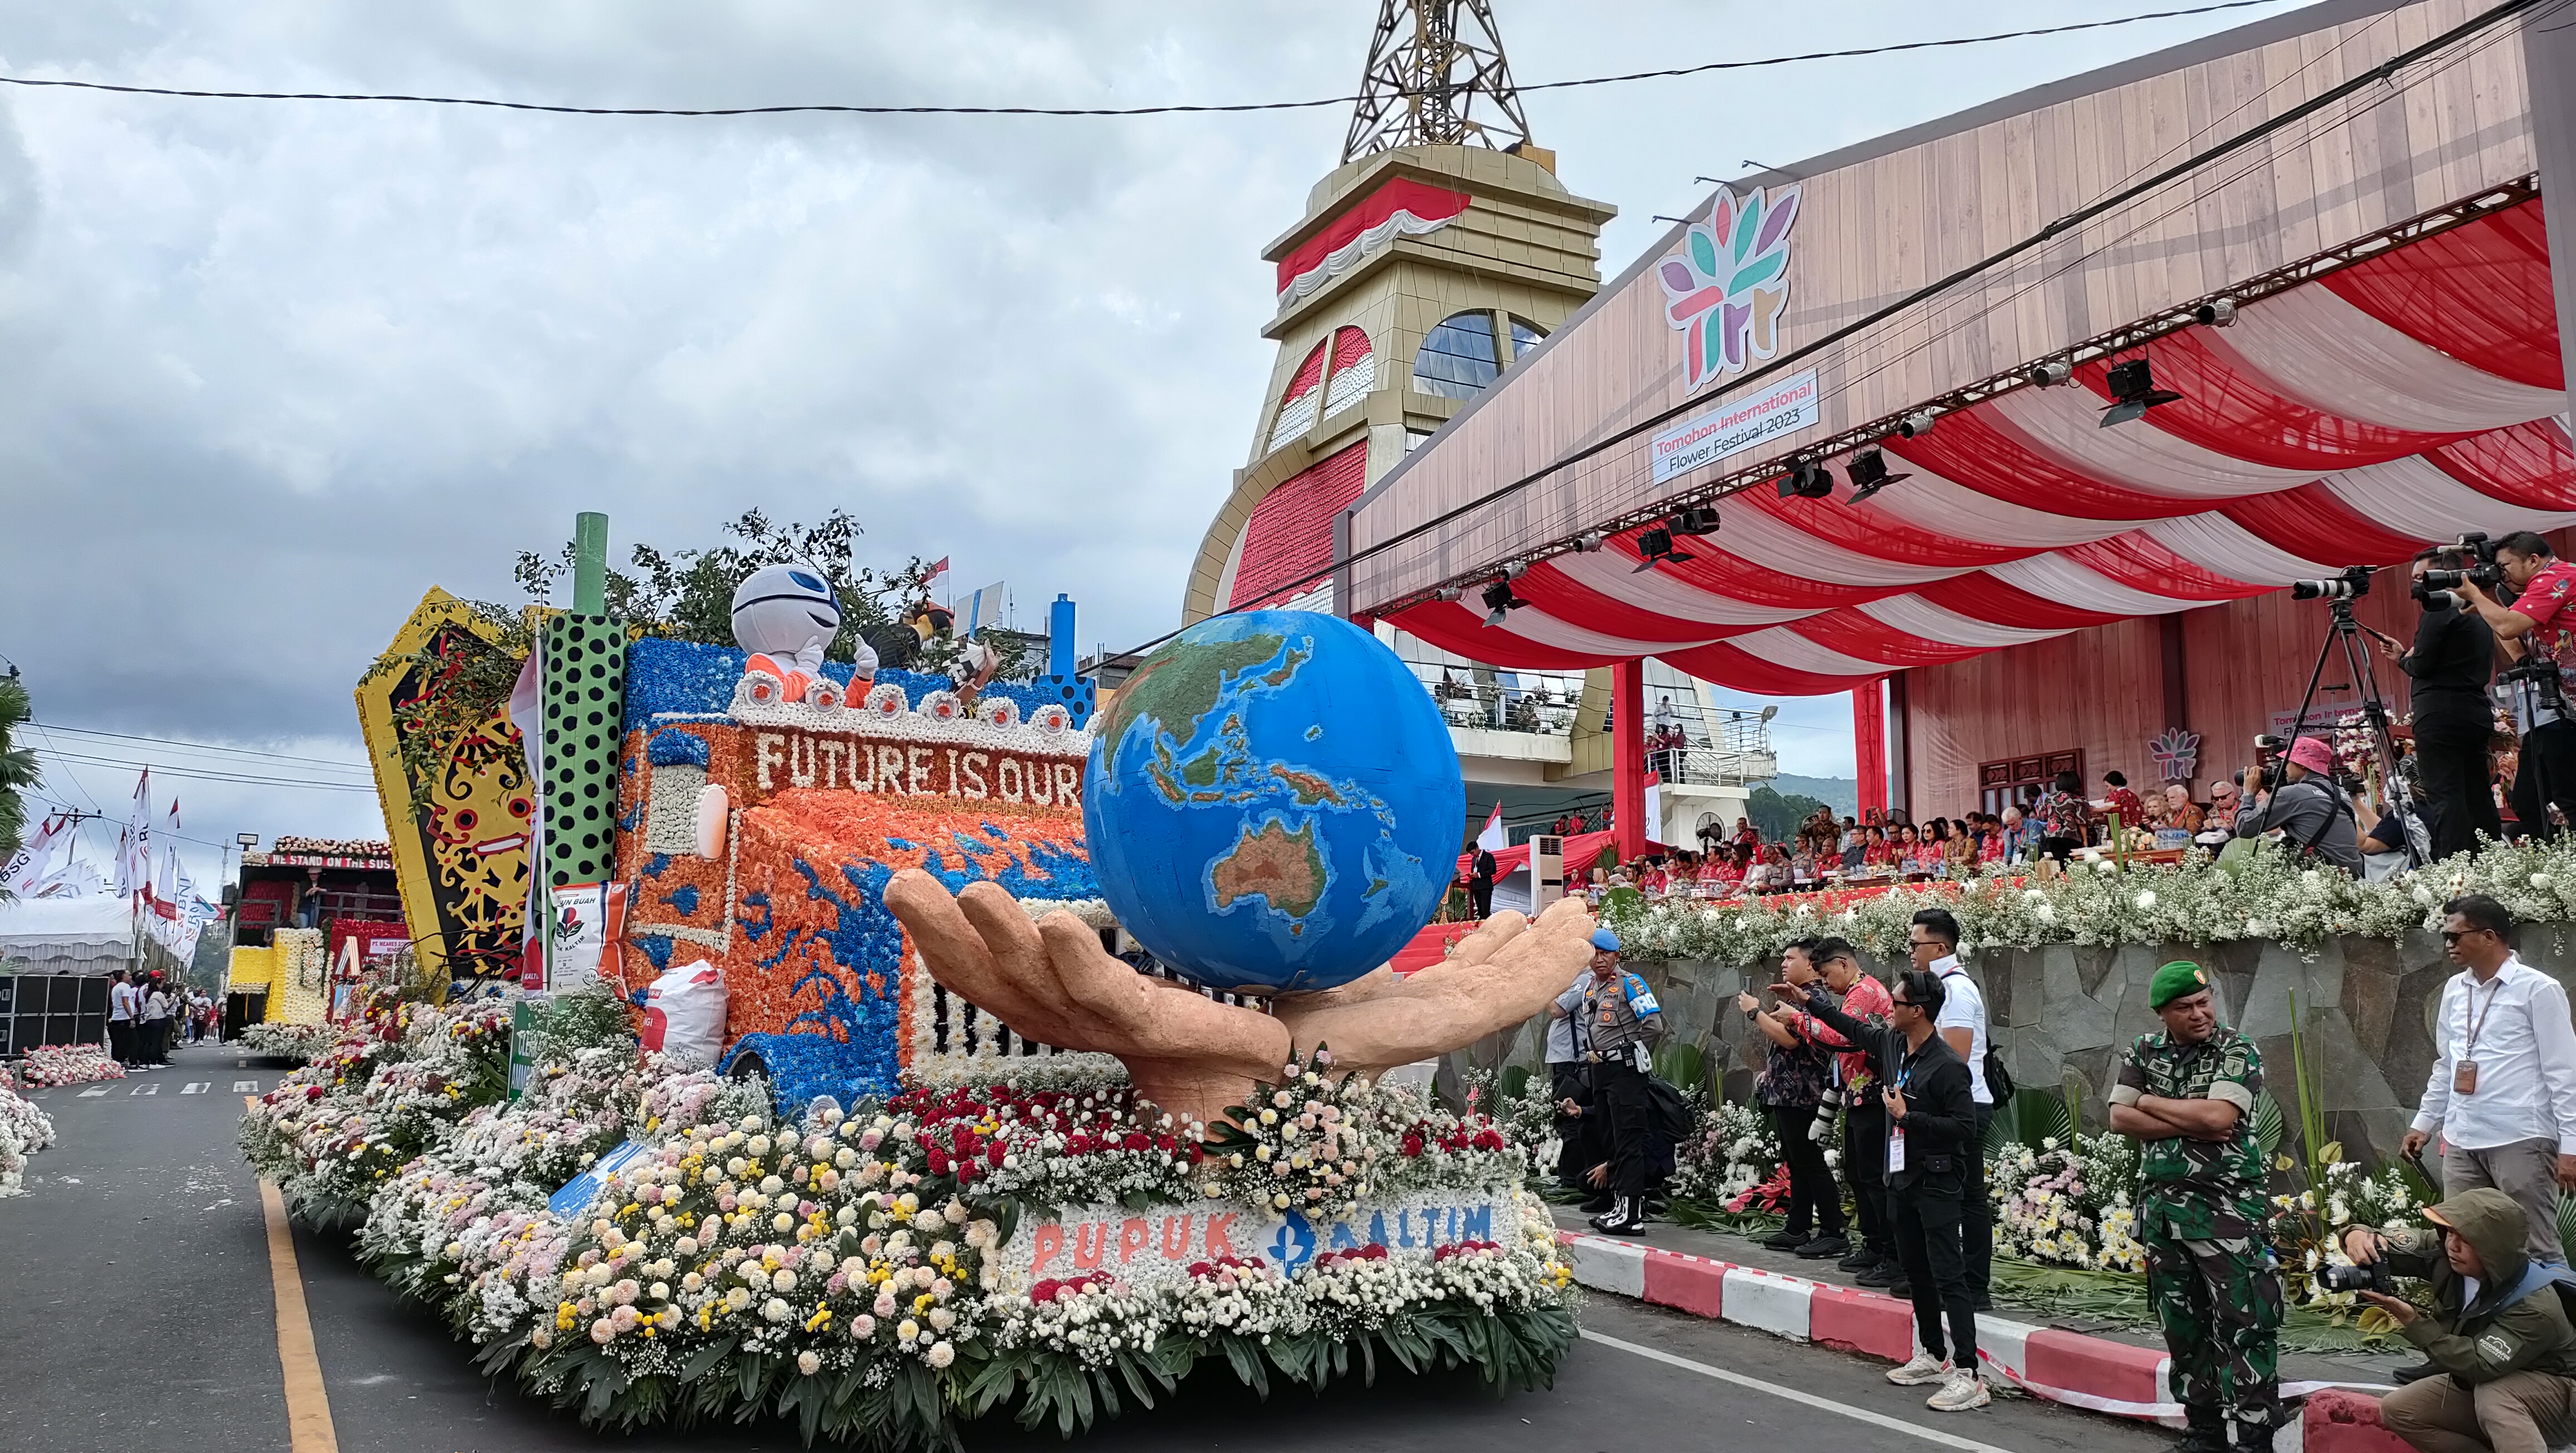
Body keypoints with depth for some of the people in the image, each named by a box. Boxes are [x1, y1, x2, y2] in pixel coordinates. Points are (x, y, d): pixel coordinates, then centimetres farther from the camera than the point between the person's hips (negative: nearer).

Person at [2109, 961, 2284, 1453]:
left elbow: (2218, 1115, -20)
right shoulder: (2144, 1052, 9)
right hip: (2161, 1203, 5)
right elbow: (2120, 1117, -1)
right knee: (2182, 1325, 11)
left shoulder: (2237, 1051, -5)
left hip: (2225, 1204, -5)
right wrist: (2191, 1126, -11)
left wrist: (2152, 1103, -6)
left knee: (2243, 1324, -7)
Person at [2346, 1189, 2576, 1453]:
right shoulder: (2445, 1254, -14)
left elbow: (2481, 1367, -37)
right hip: (2478, 1388, 7)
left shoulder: (2535, 1307, -31)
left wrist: (2413, 1322, -41)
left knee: (2493, 1394, -39)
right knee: (2396, 1411, -11)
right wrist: (2359, 1235, -33)